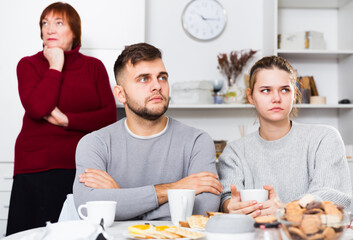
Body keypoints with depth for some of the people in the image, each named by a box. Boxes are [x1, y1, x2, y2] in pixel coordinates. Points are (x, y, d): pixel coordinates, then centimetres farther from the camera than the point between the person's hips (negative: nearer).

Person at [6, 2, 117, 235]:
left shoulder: (94, 66, 10)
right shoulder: (28, 65, 6)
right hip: (36, 170, -1)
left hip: (82, 168, 1)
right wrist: (56, 66, -5)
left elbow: (110, 115, 1)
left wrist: (66, 120, -10)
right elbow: (37, 108, -12)